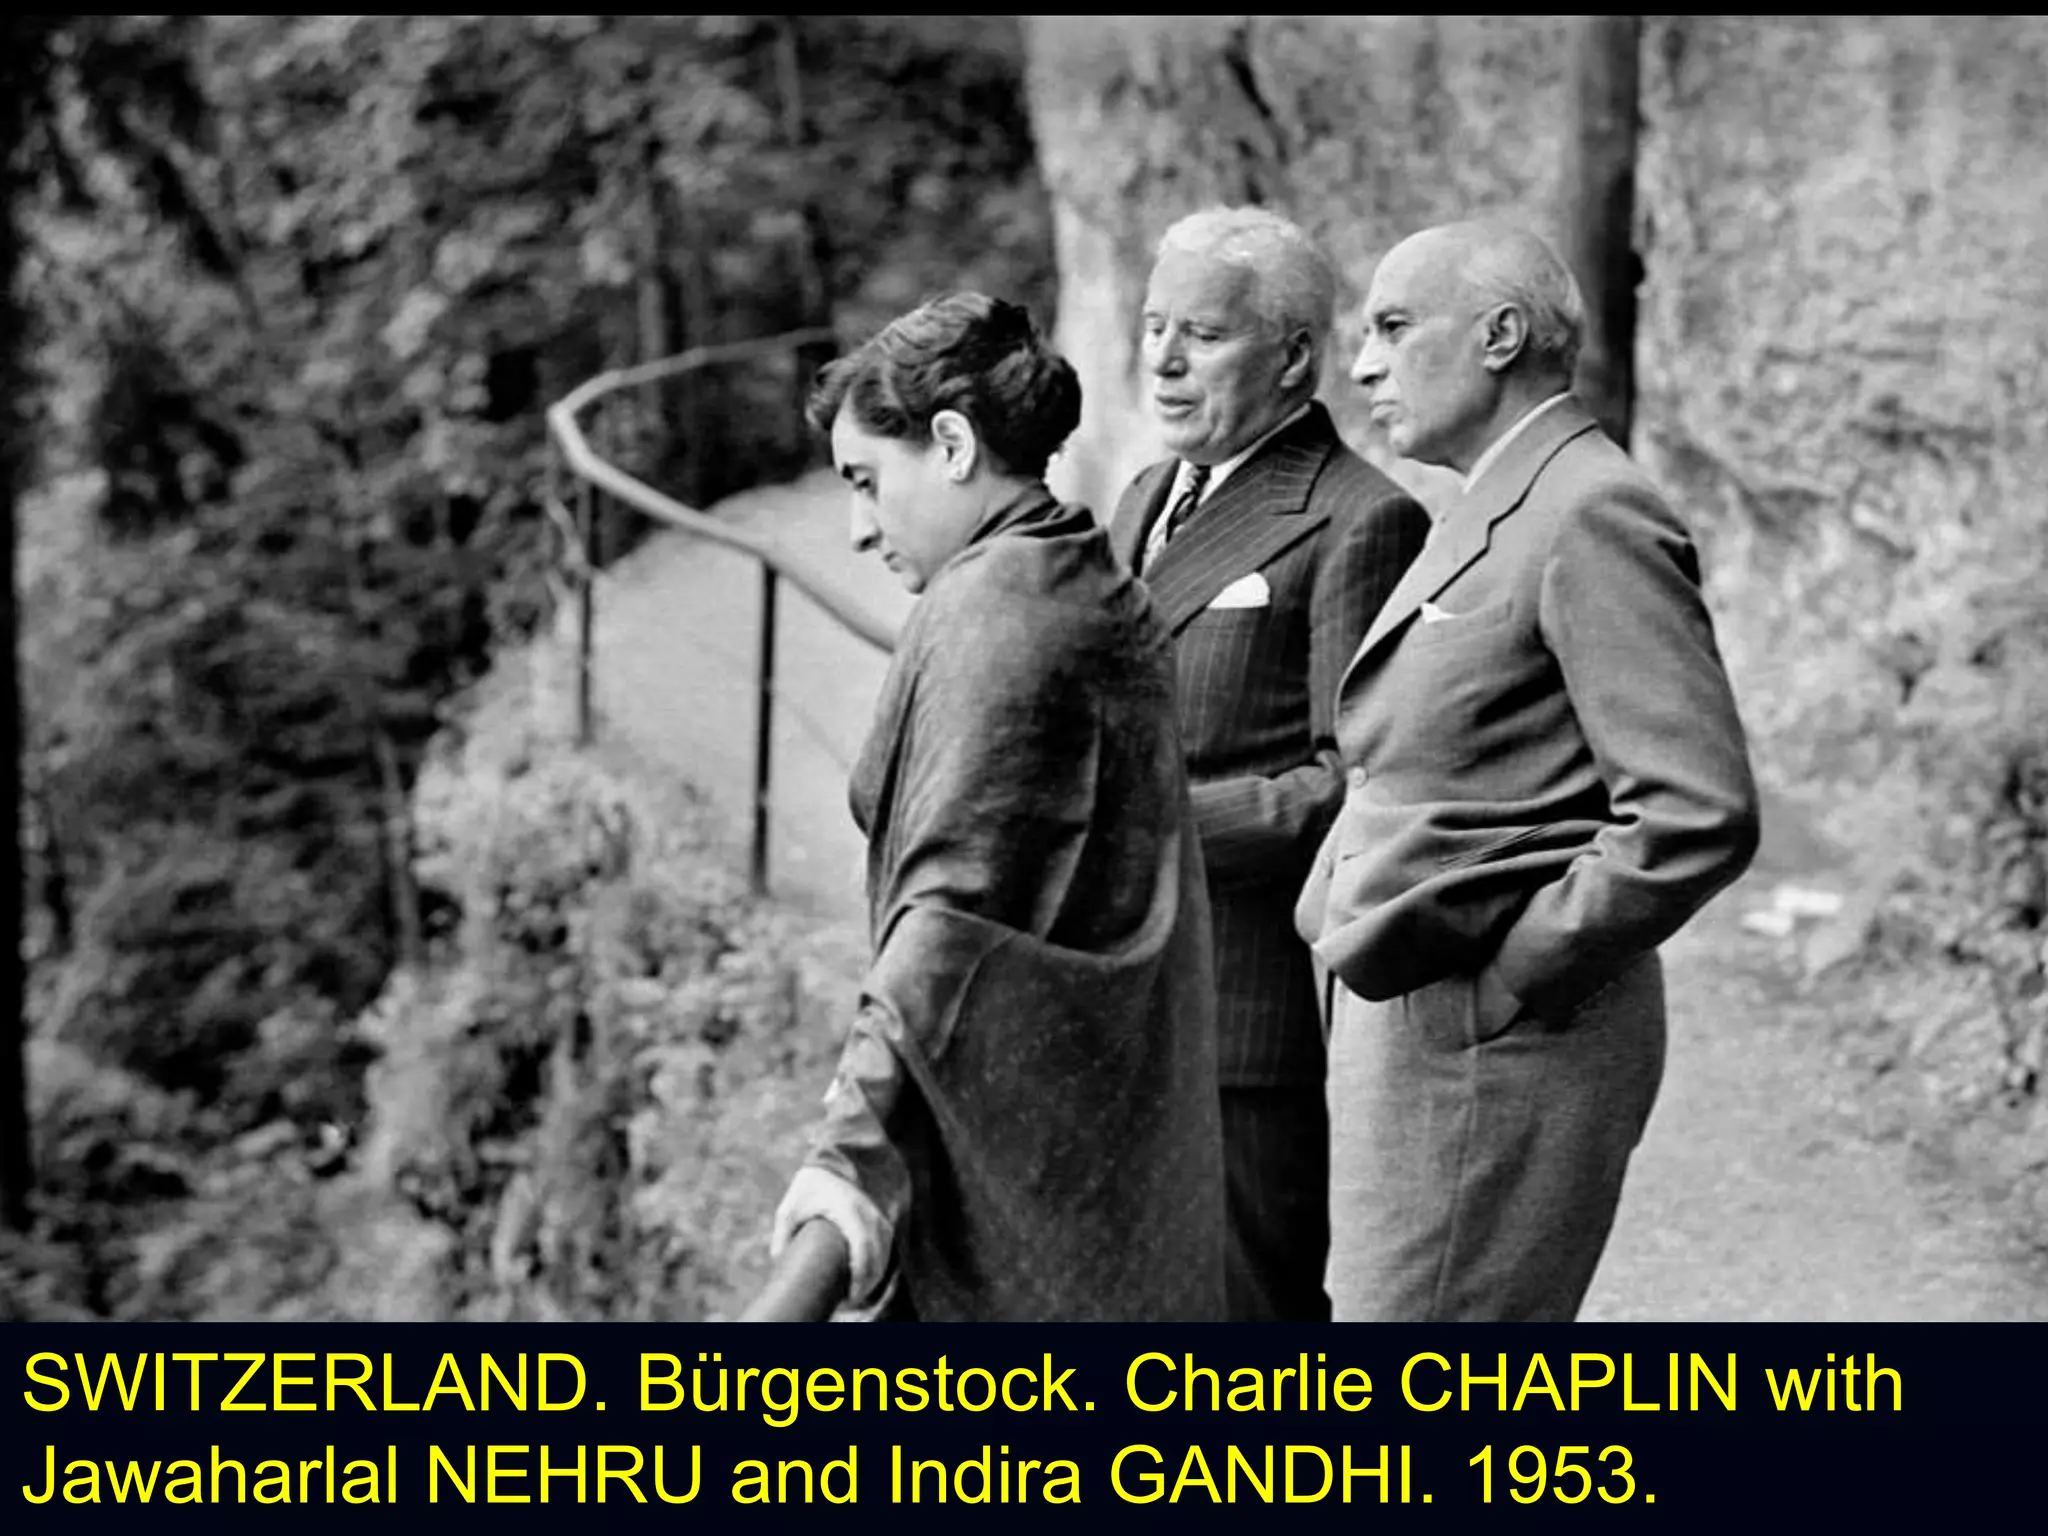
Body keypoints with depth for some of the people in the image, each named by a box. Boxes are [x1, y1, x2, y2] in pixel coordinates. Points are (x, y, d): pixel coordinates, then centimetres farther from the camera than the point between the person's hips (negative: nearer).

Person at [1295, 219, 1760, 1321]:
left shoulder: (1593, 517, -14)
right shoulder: (1489, 519, 17)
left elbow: (1699, 815, -21)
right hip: (1407, 1019, 10)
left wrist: (1511, 977, -17)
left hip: (1493, 1048, -10)